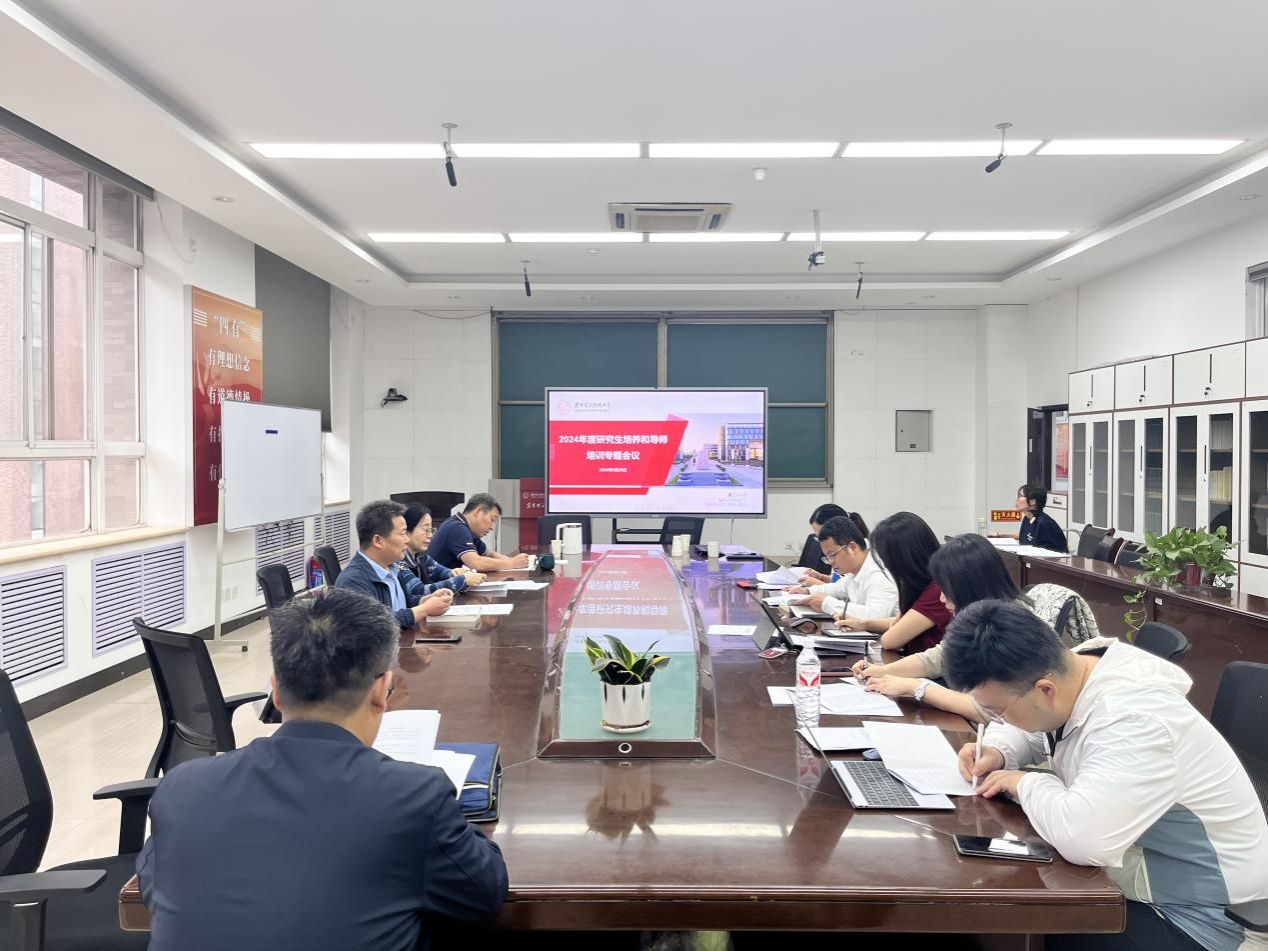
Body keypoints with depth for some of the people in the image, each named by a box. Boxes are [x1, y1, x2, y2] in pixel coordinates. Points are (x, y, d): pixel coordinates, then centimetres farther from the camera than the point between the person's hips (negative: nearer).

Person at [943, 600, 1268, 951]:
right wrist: (996, 753, -8)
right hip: (1129, 876, 8)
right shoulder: (1065, 674, -8)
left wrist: (1026, 784, -28)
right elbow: (1028, 731, 14)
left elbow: (1082, 836, -48)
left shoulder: (1132, 721, -34)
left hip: (1196, 913, -8)